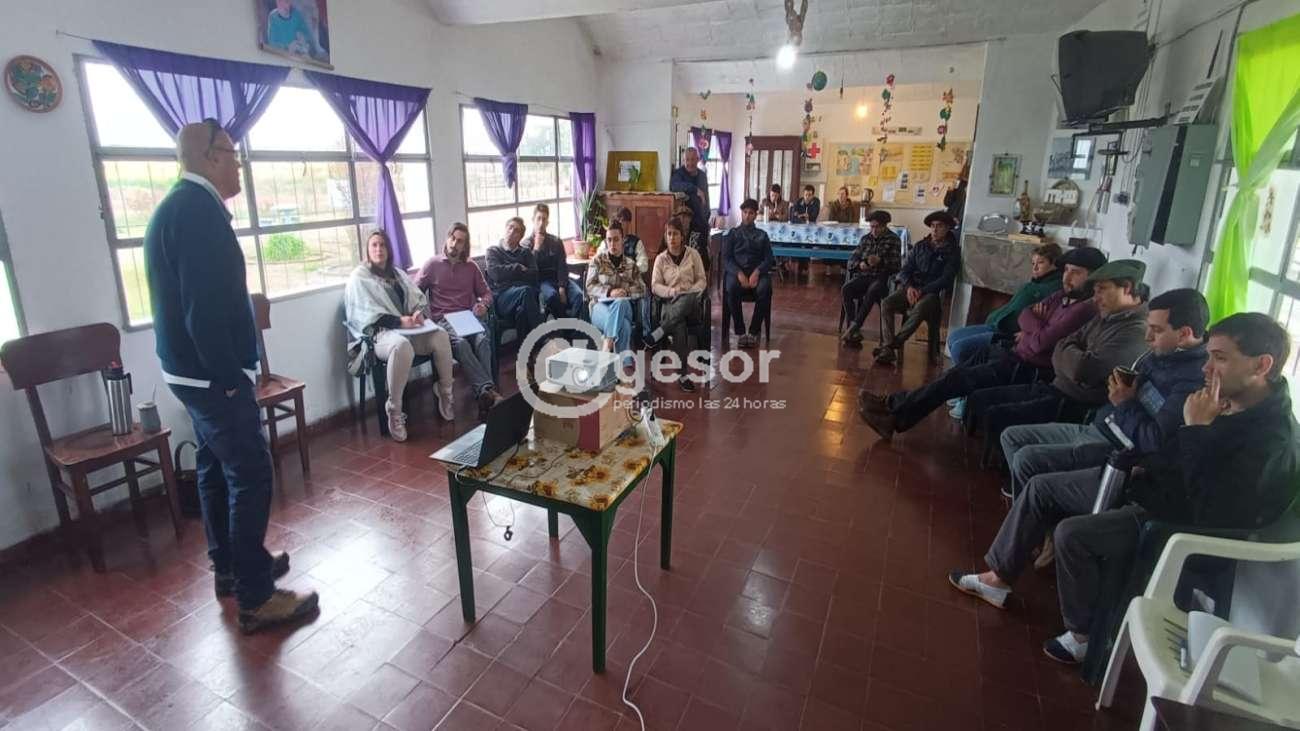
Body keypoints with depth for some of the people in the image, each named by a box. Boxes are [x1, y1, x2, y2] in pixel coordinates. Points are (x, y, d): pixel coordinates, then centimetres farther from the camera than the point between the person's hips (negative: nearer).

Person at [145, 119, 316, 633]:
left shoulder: (178, 205, 14)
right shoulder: (198, 208, -18)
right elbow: (205, 307, -25)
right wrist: (229, 377, -17)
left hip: (194, 368, 11)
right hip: (212, 374, -11)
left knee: (216, 468, 17)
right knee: (250, 476, -5)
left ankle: (229, 568, 31)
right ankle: (257, 598, 3)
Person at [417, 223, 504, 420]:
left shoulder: (471, 267, 18)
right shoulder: (432, 265, 10)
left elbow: (487, 293, 21)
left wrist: (483, 304, -4)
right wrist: (426, 316, -9)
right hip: (442, 320, -2)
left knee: (483, 339, -34)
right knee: (460, 343, -37)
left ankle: (484, 394, -45)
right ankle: (488, 390, -50)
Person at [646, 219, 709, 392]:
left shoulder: (693, 254, 9)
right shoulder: (660, 258, 10)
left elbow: (702, 280, 8)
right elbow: (655, 286, 6)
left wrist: (690, 290, -13)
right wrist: (671, 291, -15)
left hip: (691, 301, 0)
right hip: (670, 302, 0)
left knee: (689, 298, -41)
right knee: (679, 326, -37)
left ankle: (658, 333, -37)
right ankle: (683, 375, -35)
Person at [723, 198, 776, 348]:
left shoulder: (762, 235, 20)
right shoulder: (732, 233, 18)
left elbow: (769, 259, 8)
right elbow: (726, 258, 5)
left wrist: (757, 272, -14)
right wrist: (739, 273, -14)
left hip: (757, 271, 1)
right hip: (736, 271, 0)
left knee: (764, 289, -34)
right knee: (731, 288, -36)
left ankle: (754, 331, -23)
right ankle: (740, 331, -25)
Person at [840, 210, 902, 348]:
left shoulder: (893, 240, 5)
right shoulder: (865, 239, 18)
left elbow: (896, 265, -2)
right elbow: (852, 258, 13)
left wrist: (880, 261, -20)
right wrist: (859, 264, -10)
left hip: (881, 278, -4)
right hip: (863, 276, 4)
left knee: (871, 292, -38)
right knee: (845, 290, -28)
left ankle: (853, 328, -37)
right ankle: (855, 331, -30)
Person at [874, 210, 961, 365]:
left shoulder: (952, 252, 2)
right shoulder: (920, 246, 16)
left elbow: (946, 279, -8)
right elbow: (905, 269, 11)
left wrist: (922, 291, -18)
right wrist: (909, 287, -10)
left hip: (933, 292, -4)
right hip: (912, 287, 4)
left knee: (919, 310, -38)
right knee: (886, 303, -25)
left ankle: (891, 345, -27)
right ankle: (888, 350, -31)